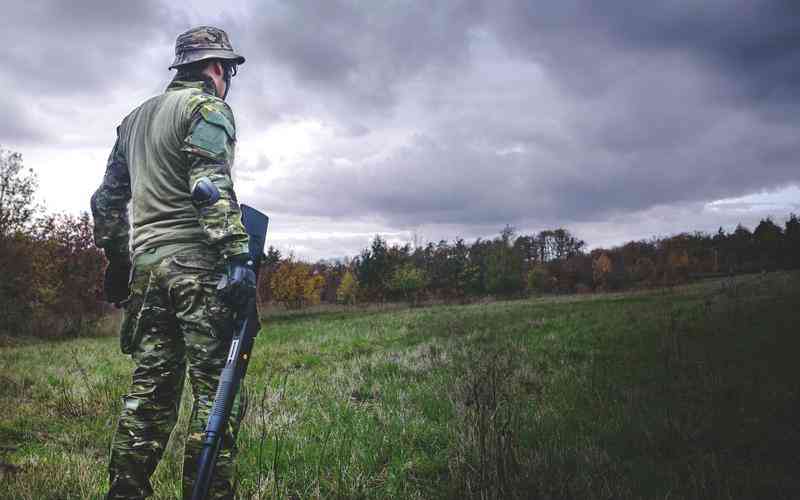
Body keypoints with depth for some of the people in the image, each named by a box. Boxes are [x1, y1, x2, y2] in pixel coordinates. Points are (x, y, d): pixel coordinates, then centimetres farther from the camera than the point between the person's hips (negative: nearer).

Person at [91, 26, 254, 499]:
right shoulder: (207, 106, 0)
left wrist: (117, 257, 30)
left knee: (150, 389, 11)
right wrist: (237, 255, -22)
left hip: (146, 264, 8)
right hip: (197, 263, -8)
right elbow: (211, 187, -16)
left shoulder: (135, 117, 25)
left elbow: (108, 198, 26)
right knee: (217, 389, -6)